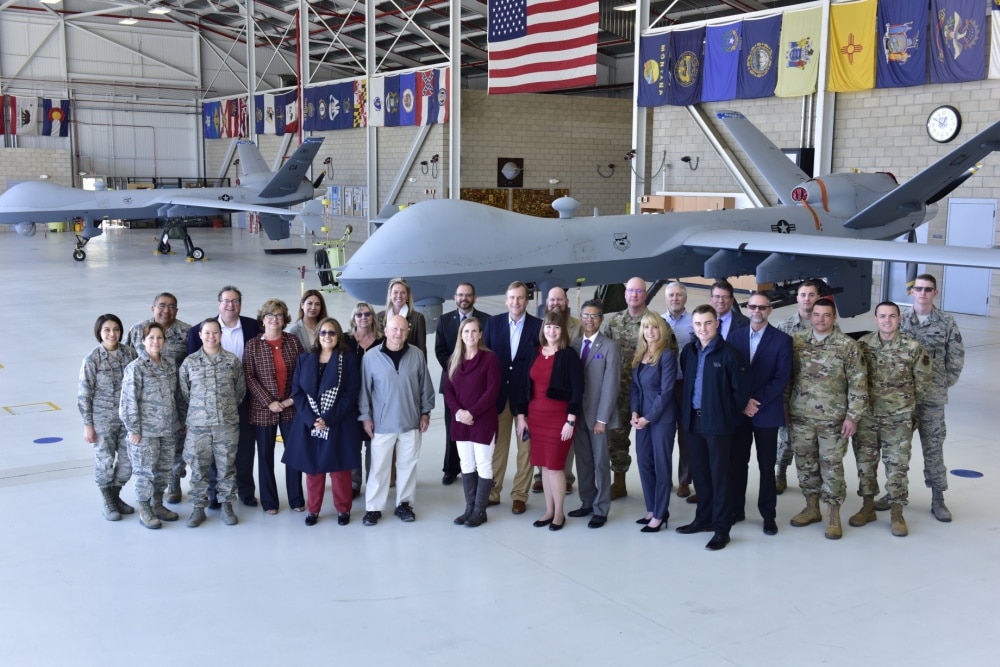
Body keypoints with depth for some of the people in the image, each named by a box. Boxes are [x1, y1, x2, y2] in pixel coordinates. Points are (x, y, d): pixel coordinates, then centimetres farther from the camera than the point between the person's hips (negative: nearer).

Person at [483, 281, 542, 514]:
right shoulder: (493, 322, 4)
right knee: (497, 445, 10)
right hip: (498, 393, 2)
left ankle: (519, 495, 13)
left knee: (525, 446, 4)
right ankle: (492, 492, 19)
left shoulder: (538, 326, -3)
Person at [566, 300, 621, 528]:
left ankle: (601, 509, 10)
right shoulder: (575, 345, 9)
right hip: (577, 413, 5)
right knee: (583, 461, 12)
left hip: (597, 414, -5)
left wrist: (602, 418, -15)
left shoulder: (610, 347, -7)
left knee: (600, 462, 3)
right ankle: (587, 503, 23)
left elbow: (611, 385, -12)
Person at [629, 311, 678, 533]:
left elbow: (666, 391, -15)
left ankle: (659, 515, 9)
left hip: (661, 418, -7)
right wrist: (635, 412, -3)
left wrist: (648, 417, -14)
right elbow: (635, 385, 11)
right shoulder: (639, 355, 9)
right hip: (642, 417, 7)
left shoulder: (667, 355, -12)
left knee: (661, 465, 2)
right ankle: (652, 510, 22)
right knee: (644, 462, 10)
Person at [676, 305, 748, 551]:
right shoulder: (688, 352, 7)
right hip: (693, 420, 6)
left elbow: (741, 390, -8)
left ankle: (721, 529, 7)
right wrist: (686, 412, 10)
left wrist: (728, 415, -2)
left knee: (719, 474, 1)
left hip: (718, 423, -6)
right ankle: (704, 518, 28)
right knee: (699, 472, 14)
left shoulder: (728, 353, -11)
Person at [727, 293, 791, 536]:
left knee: (766, 466, 5)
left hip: (767, 412, -2)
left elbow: (782, 379, -8)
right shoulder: (735, 336, 5)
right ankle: (736, 510, 19)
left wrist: (757, 402, -14)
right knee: (737, 463, 7)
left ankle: (768, 515, 15)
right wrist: (742, 402, -9)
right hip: (738, 411, 2)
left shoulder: (782, 340, -3)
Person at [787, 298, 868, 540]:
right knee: (805, 463, 13)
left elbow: (858, 385, -7)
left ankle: (833, 515, 15)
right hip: (800, 417, 4)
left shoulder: (847, 346, -8)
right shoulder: (797, 341, 2)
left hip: (832, 420, -3)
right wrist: (785, 408, 8)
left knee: (832, 465, 2)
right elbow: (787, 377, 9)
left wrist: (852, 416, -9)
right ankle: (812, 508, 28)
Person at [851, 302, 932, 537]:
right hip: (866, 416, 2)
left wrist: (906, 403, 9)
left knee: (897, 465, 3)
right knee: (865, 462, 10)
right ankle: (868, 507, 26)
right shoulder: (863, 344, -5)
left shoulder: (912, 347, -10)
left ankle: (897, 514, 15)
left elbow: (923, 381, 2)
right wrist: (865, 401, 7)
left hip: (898, 418, -2)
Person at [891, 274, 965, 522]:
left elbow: (957, 357, 3)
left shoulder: (946, 322, -2)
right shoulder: (900, 320, 1)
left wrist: (944, 383, 2)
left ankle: (938, 499, 13)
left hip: (932, 396, -1)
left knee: (933, 447, 4)